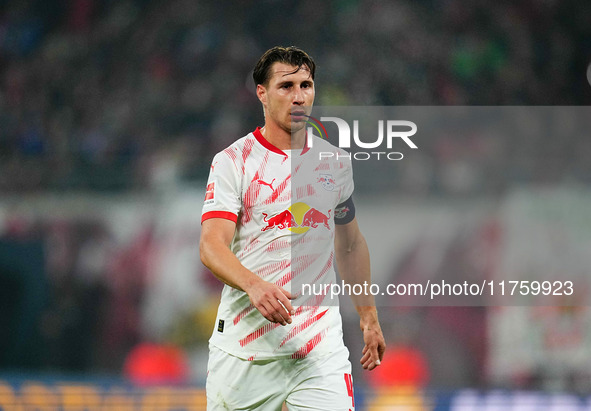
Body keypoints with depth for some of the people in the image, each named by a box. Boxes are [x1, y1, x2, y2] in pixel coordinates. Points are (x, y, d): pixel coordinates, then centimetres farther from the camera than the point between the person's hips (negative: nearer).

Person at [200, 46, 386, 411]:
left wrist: (369, 316, 23)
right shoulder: (233, 162, -3)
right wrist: (254, 285, -33)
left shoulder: (336, 162, 11)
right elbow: (211, 246, -15)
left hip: (321, 347, 2)